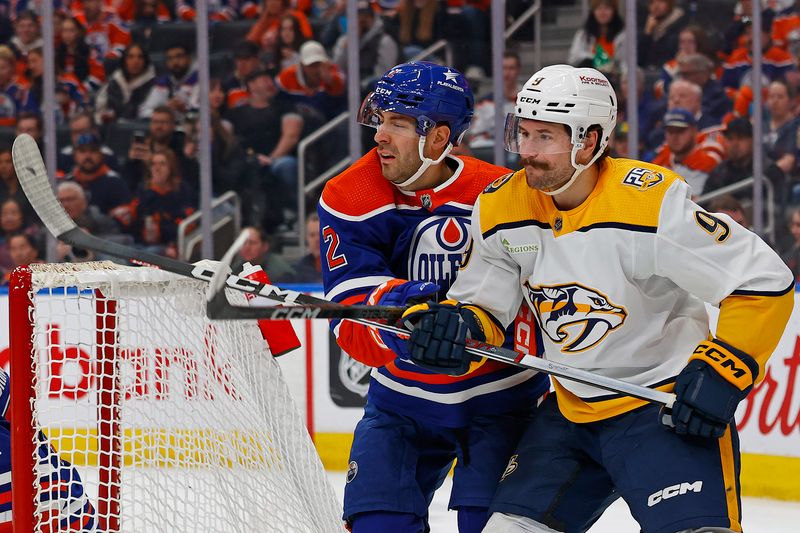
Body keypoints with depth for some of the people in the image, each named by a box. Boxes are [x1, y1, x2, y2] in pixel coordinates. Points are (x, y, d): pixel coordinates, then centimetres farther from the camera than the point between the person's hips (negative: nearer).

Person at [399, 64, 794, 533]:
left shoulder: (652, 202, -22)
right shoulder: (502, 209, -3)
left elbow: (765, 282, -20)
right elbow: (483, 304, 6)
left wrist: (721, 372, -23)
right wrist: (454, 326, -17)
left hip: (667, 407, -6)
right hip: (572, 413, 6)